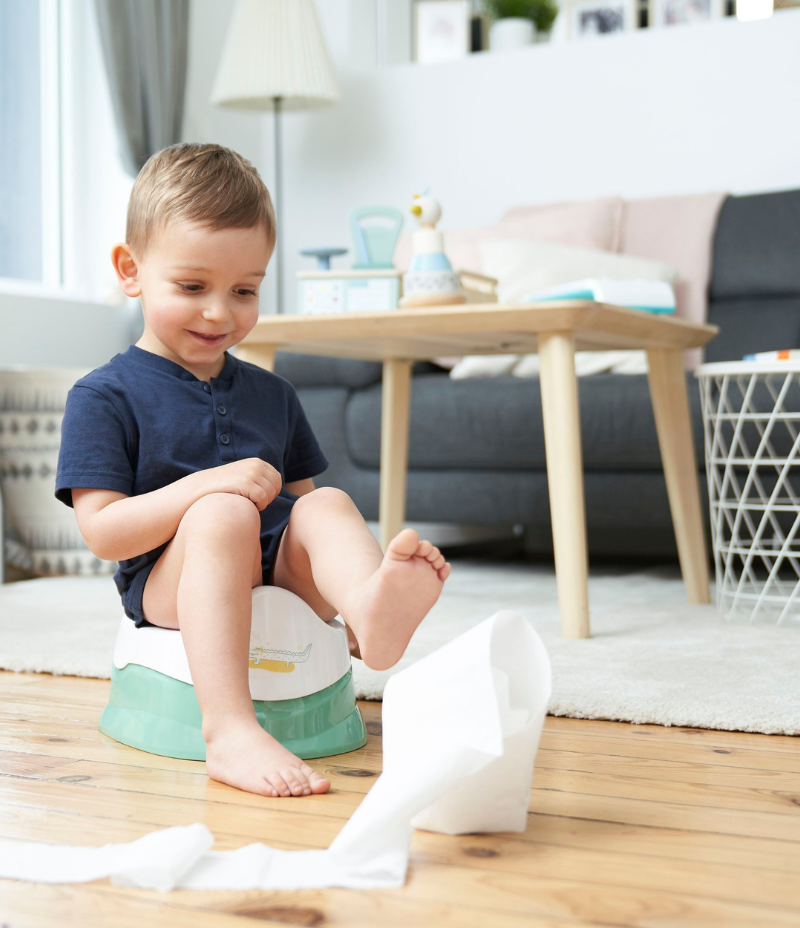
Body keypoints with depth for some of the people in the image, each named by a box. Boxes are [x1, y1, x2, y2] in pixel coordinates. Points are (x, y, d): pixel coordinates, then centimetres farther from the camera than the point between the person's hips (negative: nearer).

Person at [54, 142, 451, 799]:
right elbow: (103, 533, -7)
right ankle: (230, 731, -43)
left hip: (276, 574, 5)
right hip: (167, 586, -4)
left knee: (328, 504, -22)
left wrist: (348, 602, 2)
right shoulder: (103, 397, 2)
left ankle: (370, 604, -56)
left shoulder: (272, 395, 19)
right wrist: (206, 484, -21)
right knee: (223, 514, -32)